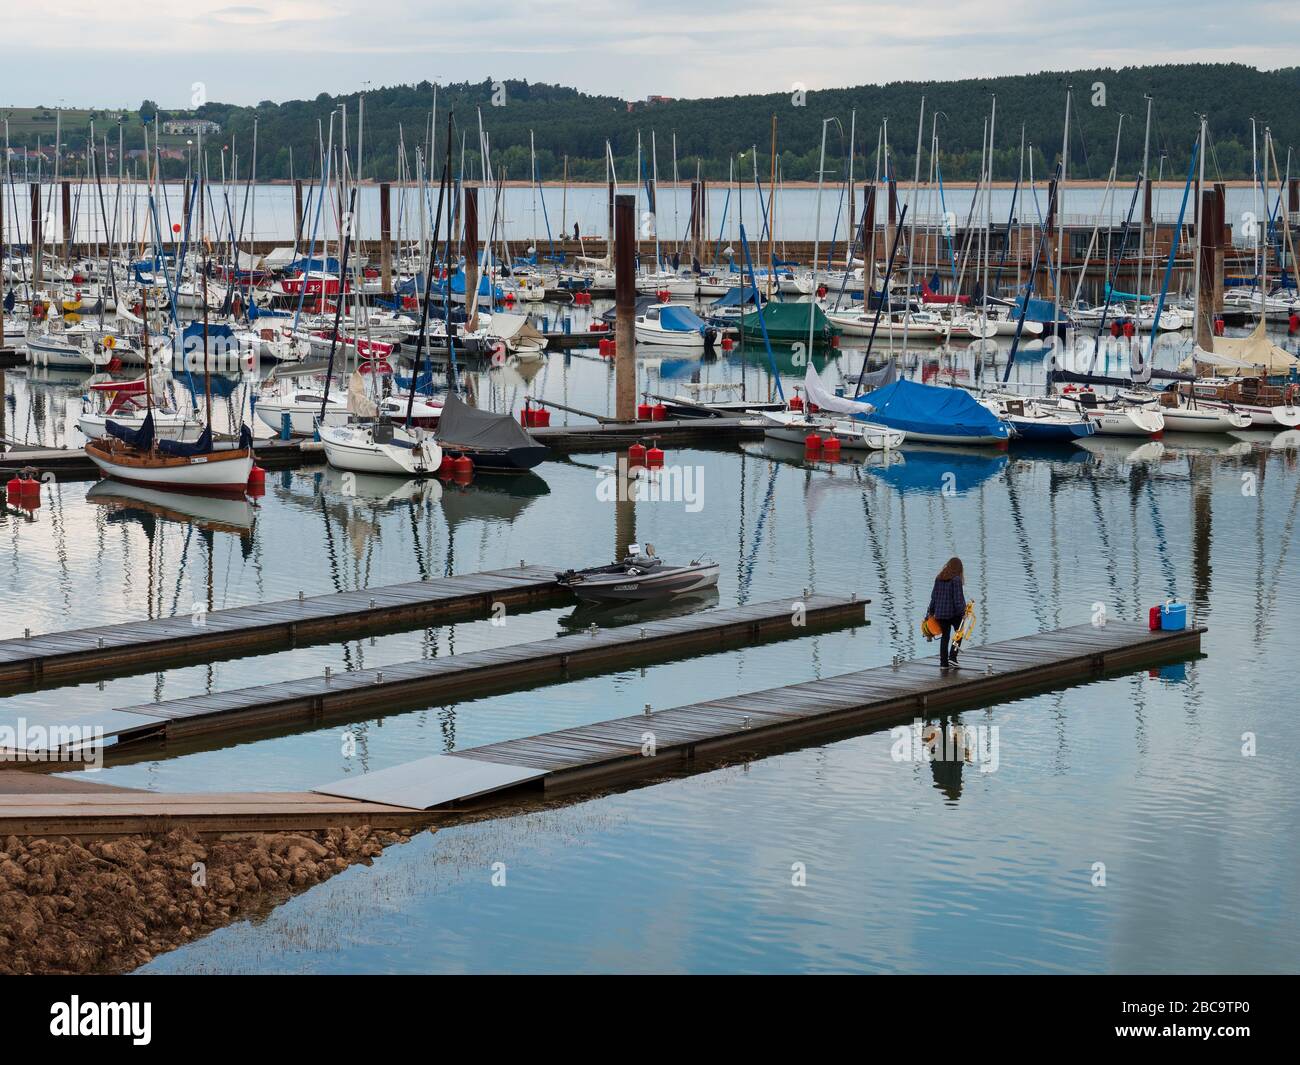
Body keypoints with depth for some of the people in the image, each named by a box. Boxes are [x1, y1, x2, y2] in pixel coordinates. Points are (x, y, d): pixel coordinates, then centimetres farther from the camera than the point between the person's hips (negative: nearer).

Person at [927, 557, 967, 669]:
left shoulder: (939, 578, 6)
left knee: (944, 636, 10)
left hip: (940, 612, 5)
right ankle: (952, 657, 3)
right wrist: (961, 610, -13)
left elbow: (934, 596, 11)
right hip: (954, 612, -5)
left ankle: (943, 663, 9)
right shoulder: (956, 579, -12)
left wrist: (931, 611, 16)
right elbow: (958, 597, -16)